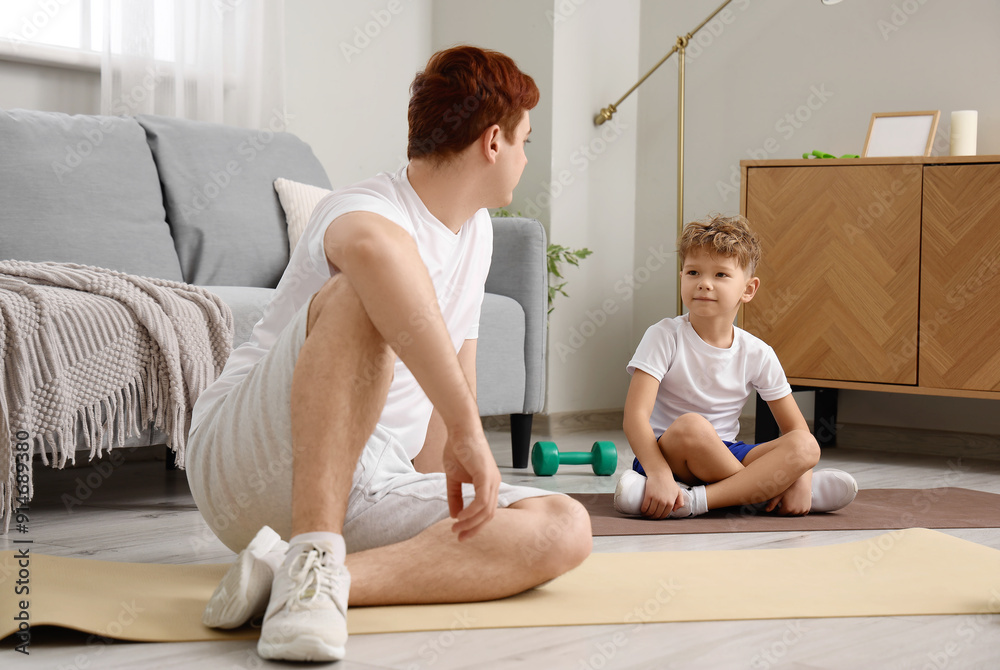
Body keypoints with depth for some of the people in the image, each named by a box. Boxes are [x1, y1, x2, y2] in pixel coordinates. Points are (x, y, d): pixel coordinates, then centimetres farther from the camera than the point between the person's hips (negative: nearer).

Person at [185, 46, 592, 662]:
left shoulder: (477, 231, 14)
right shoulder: (366, 211, -15)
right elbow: (370, 245, -43)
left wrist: (441, 485, 11)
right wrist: (467, 433, -43)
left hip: (371, 483, 8)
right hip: (248, 461, -8)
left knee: (565, 529, -16)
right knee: (365, 290, -32)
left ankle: (311, 575, -30)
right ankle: (313, 561, -40)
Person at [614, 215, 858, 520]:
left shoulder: (757, 354, 1)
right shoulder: (665, 337, -10)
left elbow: (797, 431, 3)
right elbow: (635, 416, -20)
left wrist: (801, 476, -18)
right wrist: (659, 476, -36)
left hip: (725, 457, 4)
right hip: (666, 456, -4)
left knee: (807, 447, -21)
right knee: (691, 426, -37)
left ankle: (693, 501, -34)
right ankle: (765, 493, -20)